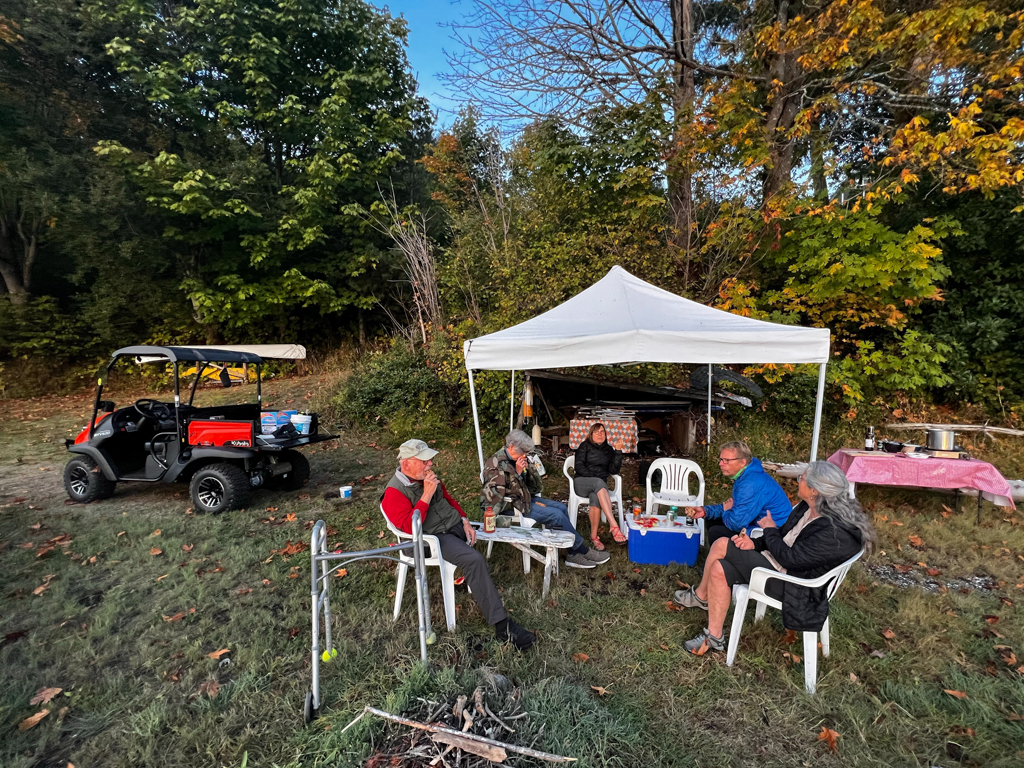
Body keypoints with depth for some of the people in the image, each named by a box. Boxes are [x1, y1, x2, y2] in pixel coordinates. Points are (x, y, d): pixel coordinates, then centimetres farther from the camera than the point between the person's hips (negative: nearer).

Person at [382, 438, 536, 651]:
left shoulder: (428, 477, 12)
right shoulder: (394, 492, -11)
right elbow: (409, 526, -22)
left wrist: (464, 520, 8)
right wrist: (427, 494, -23)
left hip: (456, 525, 9)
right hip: (435, 537, -9)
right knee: (474, 560, -29)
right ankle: (502, 626, -26)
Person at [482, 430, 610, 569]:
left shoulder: (519, 459, 8)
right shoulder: (496, 463, -15)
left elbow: (536, 485, 12)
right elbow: (497, 493, -21)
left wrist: (528, 470, -8)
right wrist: (517, 473, -22)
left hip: (526, 498, 9)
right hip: (509, 505, -9)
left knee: (561, 508, -2)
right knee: (556, 515, -18)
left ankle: (573, 555, -2)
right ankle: (583, 551, -1)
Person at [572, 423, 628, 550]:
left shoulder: (609, 450, 17)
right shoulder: (585, 446, 10)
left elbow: (614, 470, 3)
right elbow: (579, 466, -1)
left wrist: (618, 451, -5)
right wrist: (593, 477, -13)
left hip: (599, 484, 2)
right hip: (581, 482, -2)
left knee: (596, 497, -37)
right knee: (599, 483, -38)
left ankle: (594, 537, -33)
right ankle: (614, 526, -50)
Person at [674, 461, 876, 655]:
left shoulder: (836, 532, -28)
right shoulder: (808, 507, 0)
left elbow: (790, 557, -27)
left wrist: (770, 529, -11)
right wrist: (755, 543, -6)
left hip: (791, 585, -9)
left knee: (721, 546, -17)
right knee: (720, 569, -6)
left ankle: (701, 595, 7)